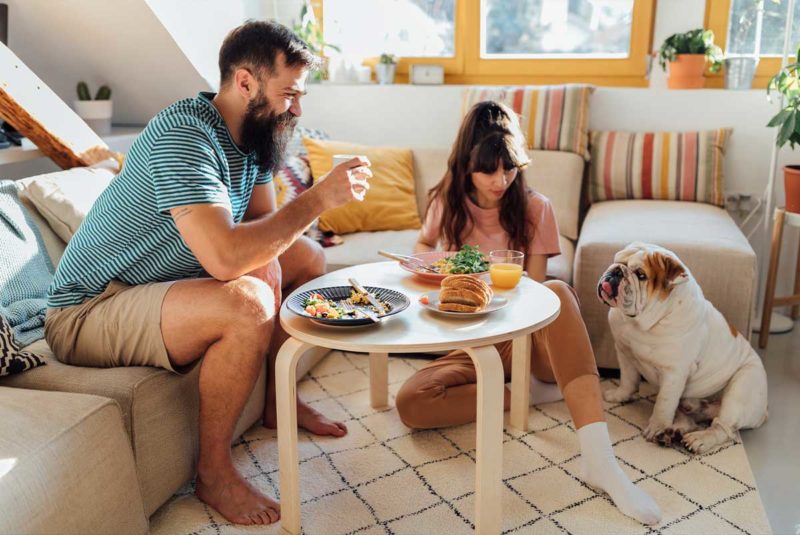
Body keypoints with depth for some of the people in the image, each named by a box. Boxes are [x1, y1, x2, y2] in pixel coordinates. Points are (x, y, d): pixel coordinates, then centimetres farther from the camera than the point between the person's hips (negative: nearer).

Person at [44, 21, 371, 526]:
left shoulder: (254, 133, 0)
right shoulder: (185, 135, -28)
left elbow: (262, 225, 6)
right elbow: (225, 257, -39)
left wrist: (267, 262, -16)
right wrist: (318, 197, -31)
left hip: (165, 283, 9)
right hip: (90, 311, -9)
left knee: (307, 257, 7)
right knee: (248, 303, -34)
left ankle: (280, 400, 19)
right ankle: (214, 471, -13)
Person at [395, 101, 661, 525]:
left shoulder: (534, 208, -2)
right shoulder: (447, 203, 3)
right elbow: (423, 244, 24)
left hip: (528, 337, -1)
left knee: (558, 292, -39)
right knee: (410, 403, -29)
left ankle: (598, 458, -46)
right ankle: (529, 391, -17)